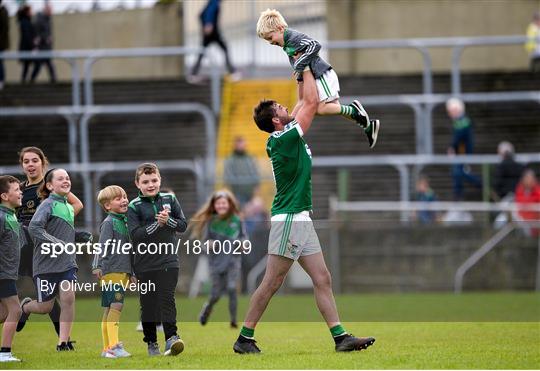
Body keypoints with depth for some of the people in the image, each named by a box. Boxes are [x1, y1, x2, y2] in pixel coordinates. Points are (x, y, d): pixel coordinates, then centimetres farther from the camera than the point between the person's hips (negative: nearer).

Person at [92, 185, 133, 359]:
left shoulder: (124, 222, 19)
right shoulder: (109, 223, -7)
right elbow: (103, 246, -16)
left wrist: (131, 273, 29)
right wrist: (97, 267, -25)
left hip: (123, 272, 9)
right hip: (112, 271, -9)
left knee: (109, 310, 10)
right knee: (116, 306, -17)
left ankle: (107, 348, 11)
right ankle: (113, 346, -23)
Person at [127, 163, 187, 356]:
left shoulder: (170, 199, 7)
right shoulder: (134, 207, -1)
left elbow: (183, 224, 5)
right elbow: (135, 235, -11)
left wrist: (168, 221, -14)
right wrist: (157, 224, -19)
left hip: (168, 260, 0)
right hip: (145, 264, 0)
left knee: (167, 299, -11)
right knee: (148, 303, 4)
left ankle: (171, 338, -17)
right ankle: (151, 342, 15)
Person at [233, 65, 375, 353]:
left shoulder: (285, 138, 11)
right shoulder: (283, 140, -14)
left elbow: (306, 104, 25)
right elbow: (311, 103, -10)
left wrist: (304, 75, 20)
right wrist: (305, 68, 0)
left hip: (302, 220, 10)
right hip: (288, 219, -10)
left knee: (322, 279, 4)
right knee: (271, 283, -6)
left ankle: (340, 337, 2)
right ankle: (244, 338, -1)